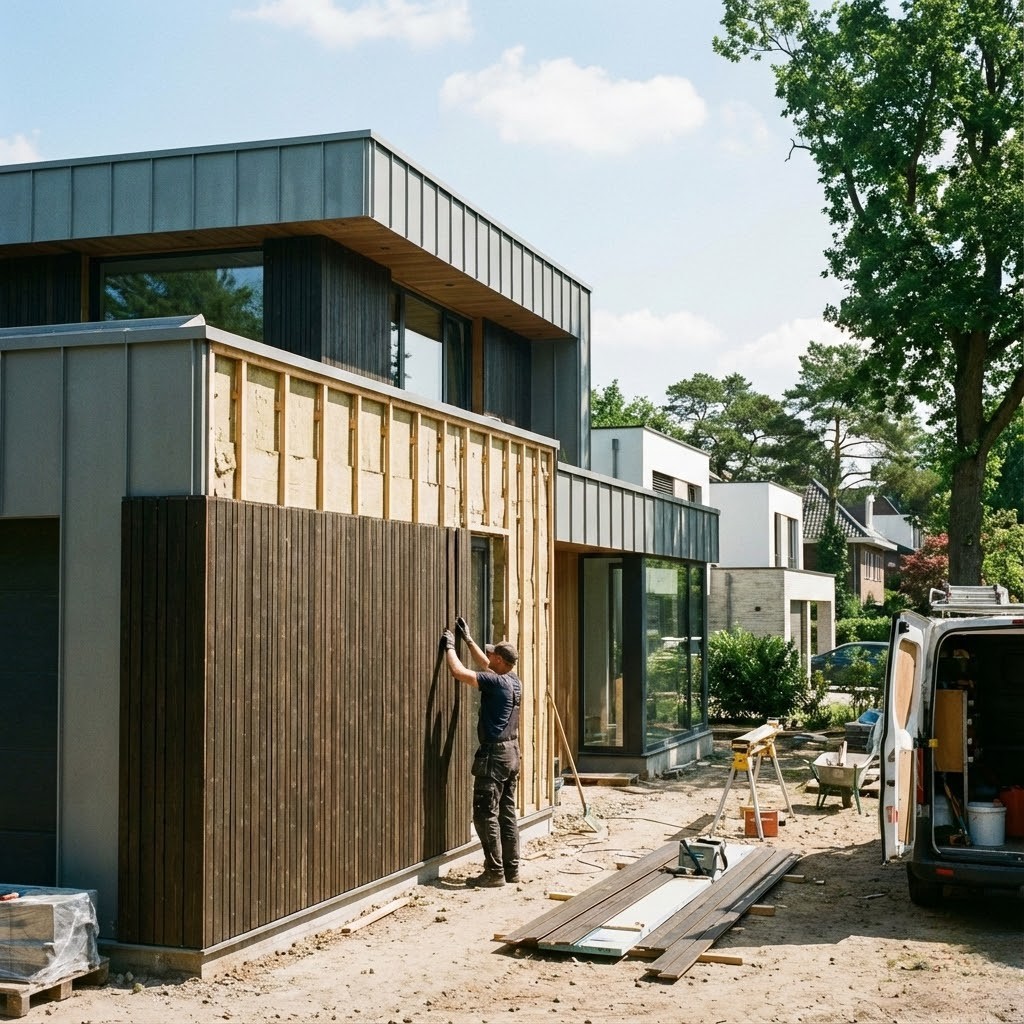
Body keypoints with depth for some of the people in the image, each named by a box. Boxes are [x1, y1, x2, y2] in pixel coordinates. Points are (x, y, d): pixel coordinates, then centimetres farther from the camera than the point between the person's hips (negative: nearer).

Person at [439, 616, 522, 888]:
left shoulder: (496, 682, -17)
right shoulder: (515, 681, 9)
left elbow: (458, 671, -18)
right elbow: (485, 665, 26)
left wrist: (450, 646, -2)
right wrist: (468, 639, 30)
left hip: (494, 754, -9)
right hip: (512, 753, 9)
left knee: (486, 815, -5)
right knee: (507, 814, 12)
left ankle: (495, 873, -5)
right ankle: (511, 868, 15)